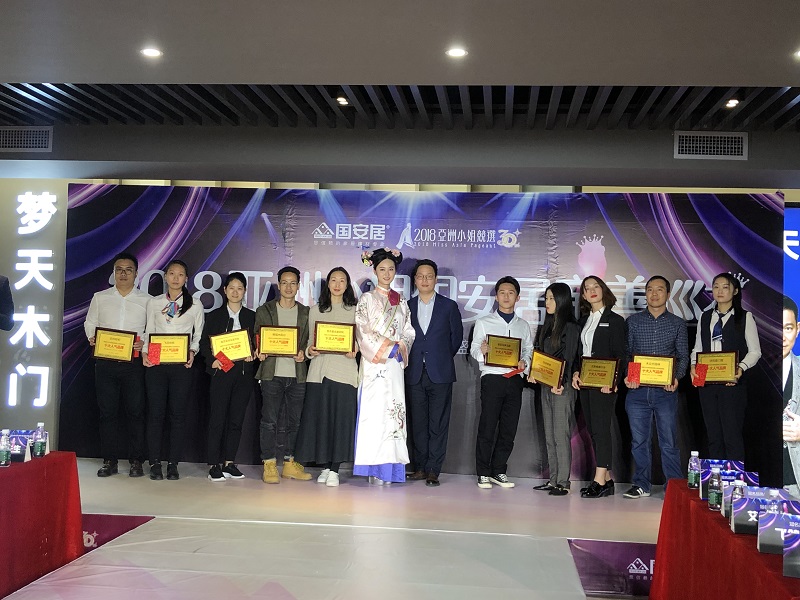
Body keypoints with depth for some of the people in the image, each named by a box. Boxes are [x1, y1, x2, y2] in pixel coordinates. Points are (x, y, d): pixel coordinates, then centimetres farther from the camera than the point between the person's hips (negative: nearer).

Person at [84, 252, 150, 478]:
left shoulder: (147, 300, 6)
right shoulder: (100, 297, 12)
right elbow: (90, 322, 13)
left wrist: (144, 342, -14)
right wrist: (92, 338, -7)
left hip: (134, 363, -2)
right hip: (105, 362, 2)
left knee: (135, 411, -1)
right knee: (107, 411, 3)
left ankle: (136, 461, 7)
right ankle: (109, 461, 11)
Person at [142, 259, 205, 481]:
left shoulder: (195, 305, 8)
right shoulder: (154, 303, 12)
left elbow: (199, 335, 8)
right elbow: (149, 332, 12)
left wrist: (192, 352, -10)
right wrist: (145, 352, -4)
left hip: (182, 365, -1)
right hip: (156, 364, 1)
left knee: (178, 414, 1)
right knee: (155, 413, 0)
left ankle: (173, 464, 8)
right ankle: (155, 463, 8)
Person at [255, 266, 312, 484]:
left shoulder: (305, 313, 13)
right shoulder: (264, 310, 9)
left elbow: (310, 340, 11)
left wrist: (303, 353, -7)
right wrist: (259, 352, -9)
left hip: (297, 374, 2)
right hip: (272, 373, -2)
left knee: (295, 421, 6)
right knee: (269, 420, -3)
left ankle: (290, 464, 16)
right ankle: (269, 465, 4)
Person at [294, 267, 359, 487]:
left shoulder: (354, 311, 10)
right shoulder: (316, 310, 14)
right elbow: (310, 340, 15)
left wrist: (354, 351, -11)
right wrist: (309, 351, -5)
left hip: (344, 370, -1)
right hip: (319, 369, 2)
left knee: (342, 417, -5)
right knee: (320, 417, 0)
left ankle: (334, 469, 0)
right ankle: (325, 467, 11)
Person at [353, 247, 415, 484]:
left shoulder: (402, 302, 17)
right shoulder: (367, 299, 5)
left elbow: (409, 332, 14)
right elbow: (363, 332, -4)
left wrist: (401, 347, -5)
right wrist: (385, 348, -10)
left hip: (395, 365, 4)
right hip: (374, 364, -4)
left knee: (393, 411, -1)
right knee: (374, 411, -9)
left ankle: (388, 468, 3)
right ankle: (374, 468, -6)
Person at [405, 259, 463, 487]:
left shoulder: (449, 306, 5)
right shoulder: (407, 306, 10)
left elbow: (457, 336, 10)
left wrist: (442, 358, 10)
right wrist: (410, 359, 5)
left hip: (440, 373, -2)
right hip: (415, 373, 2)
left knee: (438, 423, -3)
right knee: (418, 423, 6)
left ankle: (433, 470, 0)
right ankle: (421, 467, 14)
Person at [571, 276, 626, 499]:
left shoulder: (615, 320, -2)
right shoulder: (583, 321, 16)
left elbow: (619, 355, -7)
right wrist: (575, 373, 1)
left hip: (604, 384, -7)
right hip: (585, 383, 7)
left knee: (601, 429, -9)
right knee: (592, 430, 7)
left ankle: (600, 480, -7)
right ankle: (607, 480, 14)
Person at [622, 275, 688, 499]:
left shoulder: (678, 323, 8)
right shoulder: (633, 321, 8)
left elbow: (683, 356, 6)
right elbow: (625, 353, 8)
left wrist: (676, 377, -12)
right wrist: (626, 376, -9)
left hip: (665, 391, -1)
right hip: (637, 390, 1)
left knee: (669, 442, 1)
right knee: (639, 440, 7)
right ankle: (641, 485, 18)